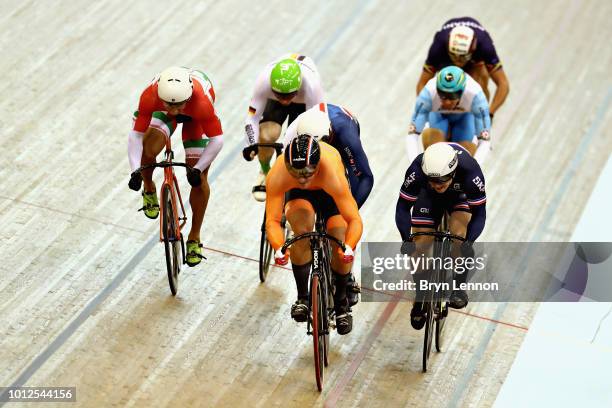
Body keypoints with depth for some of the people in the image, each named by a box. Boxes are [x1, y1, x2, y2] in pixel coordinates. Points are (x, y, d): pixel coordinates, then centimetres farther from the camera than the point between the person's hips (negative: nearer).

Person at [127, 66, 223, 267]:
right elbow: (136, 135, -30)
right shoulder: (149, 97, -40)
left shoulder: (201, 102, -45)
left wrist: (198, 169, -36)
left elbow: (217, 140, -32)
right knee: (148, 150, -28)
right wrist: (135, 171, -38)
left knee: (199, 180, -6)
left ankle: (194, 238, 13)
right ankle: (149, 190, 7)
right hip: (161, 112, 1)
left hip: (195, 115, -1)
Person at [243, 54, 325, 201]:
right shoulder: (264, 80, -40)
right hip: (273, 101, 1)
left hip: (303, 102, -1)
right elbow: (252, 118, -29)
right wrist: (250, 145, -42)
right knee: (266, 136, -23)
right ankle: (265, 172, 10)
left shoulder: (311, 85, -44)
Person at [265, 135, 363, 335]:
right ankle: (302, 297, -9)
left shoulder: (333, 175, -43)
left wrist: (349, 247, -59)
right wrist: (278, 249, -55)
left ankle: (341, 302, 10)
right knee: (302, 232, -29)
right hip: (298, 195, 1)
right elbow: (272, 221, -36)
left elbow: (355, 220, -41)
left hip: (329, 192, 0)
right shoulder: (276, 176, -39)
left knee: (339, 244, -17)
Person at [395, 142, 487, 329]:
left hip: (461, 195, -1)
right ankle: (420, 299, 14)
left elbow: (479, 214, -30)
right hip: (428, 196, 1)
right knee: (419, 248, -7)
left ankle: (458, 287, -13)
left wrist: (469, 242, -45)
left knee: (460, 232, -28)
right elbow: (403, 207, -27)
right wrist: (407, 240, -41)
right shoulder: (416, 171, -38)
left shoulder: (470, 172, -40)